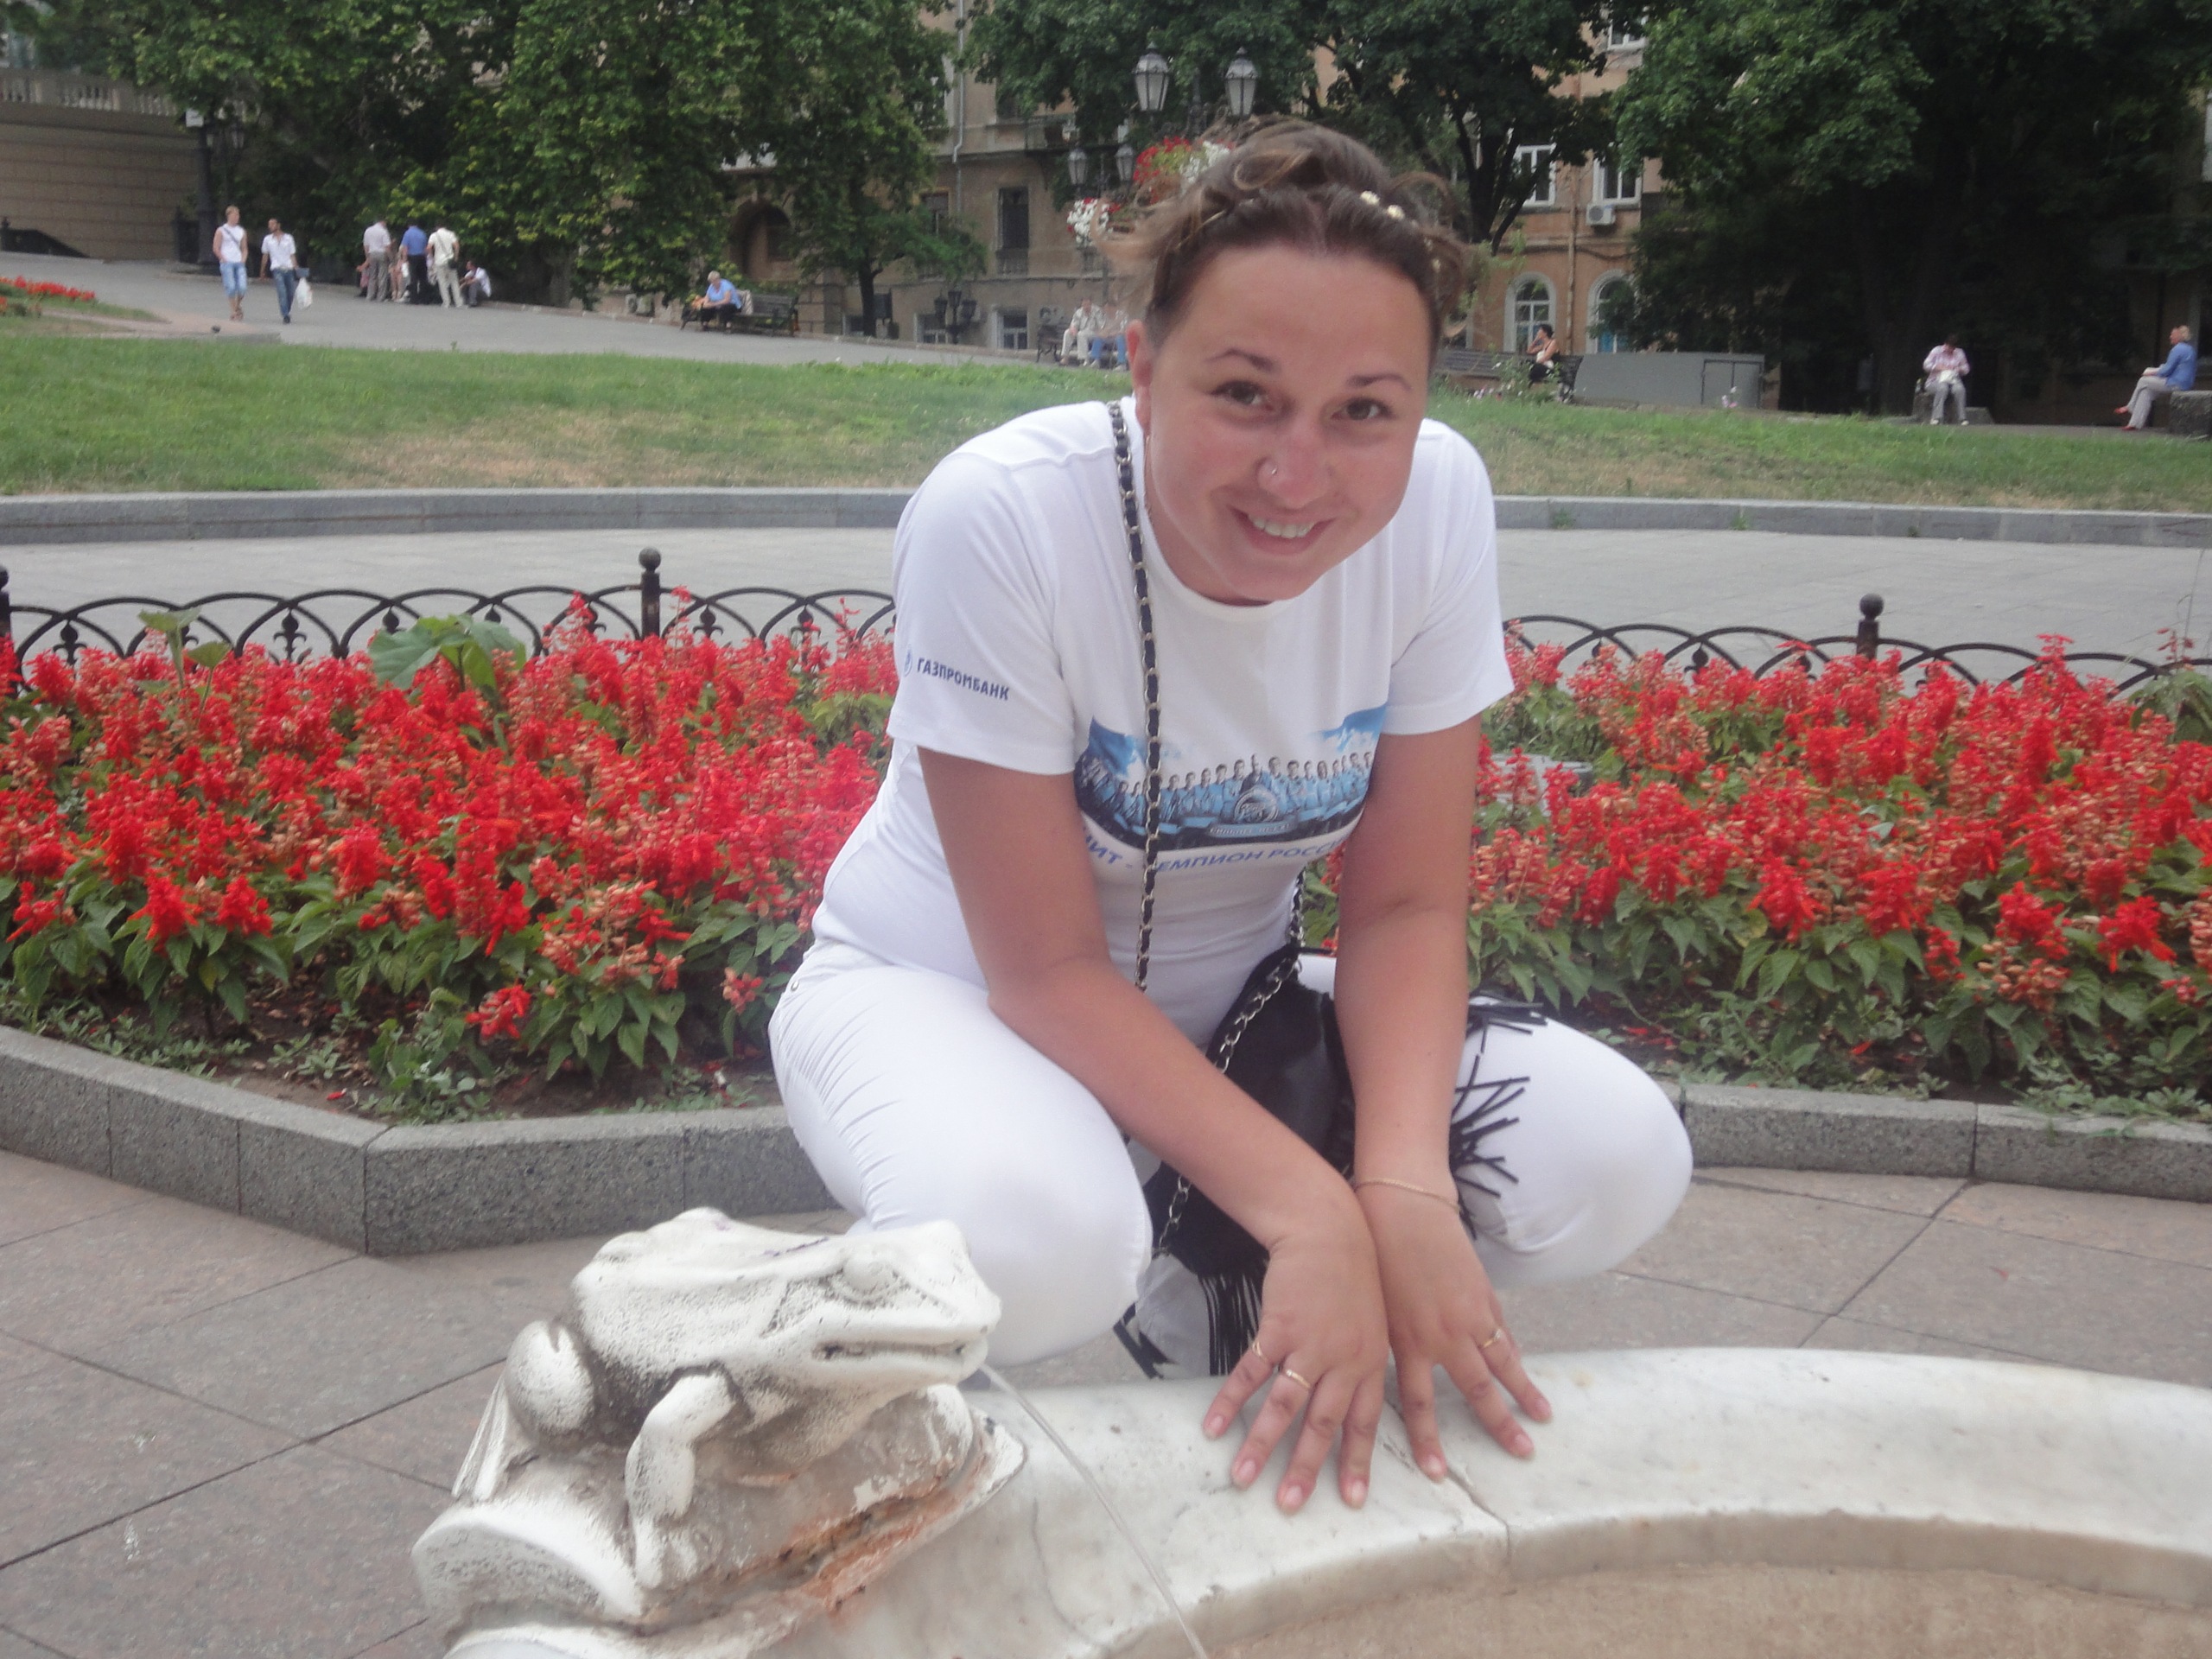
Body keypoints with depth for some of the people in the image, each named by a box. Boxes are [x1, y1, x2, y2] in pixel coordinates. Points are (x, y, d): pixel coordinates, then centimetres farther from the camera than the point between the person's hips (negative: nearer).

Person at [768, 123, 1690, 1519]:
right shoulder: (1001, 518, -28)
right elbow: (1047, 968, -23)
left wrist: (1404, 1189, -28)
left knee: (1618, 1164, -16)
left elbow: (1405, 905, -11)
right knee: (1031, 1242, -38)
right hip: (947, 985, -4)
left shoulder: (1438, 502, -18)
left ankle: (1211, 1299, 8)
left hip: (1224, 1008, 4)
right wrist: (1310, 1211, -32)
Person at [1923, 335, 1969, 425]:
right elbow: (1926, 365, -2)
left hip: (1953, 381, 2)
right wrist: (1939, 368, -14)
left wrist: (1959, 369, -7)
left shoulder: (1960, 353, 14)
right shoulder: (1937, 351, 6)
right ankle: (1936, 418, -43)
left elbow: (1966, 369, 17)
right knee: (1942, 388, -40)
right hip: (1936, 380, -2)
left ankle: (1962, 419, -33)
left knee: (1960, 389, -35)